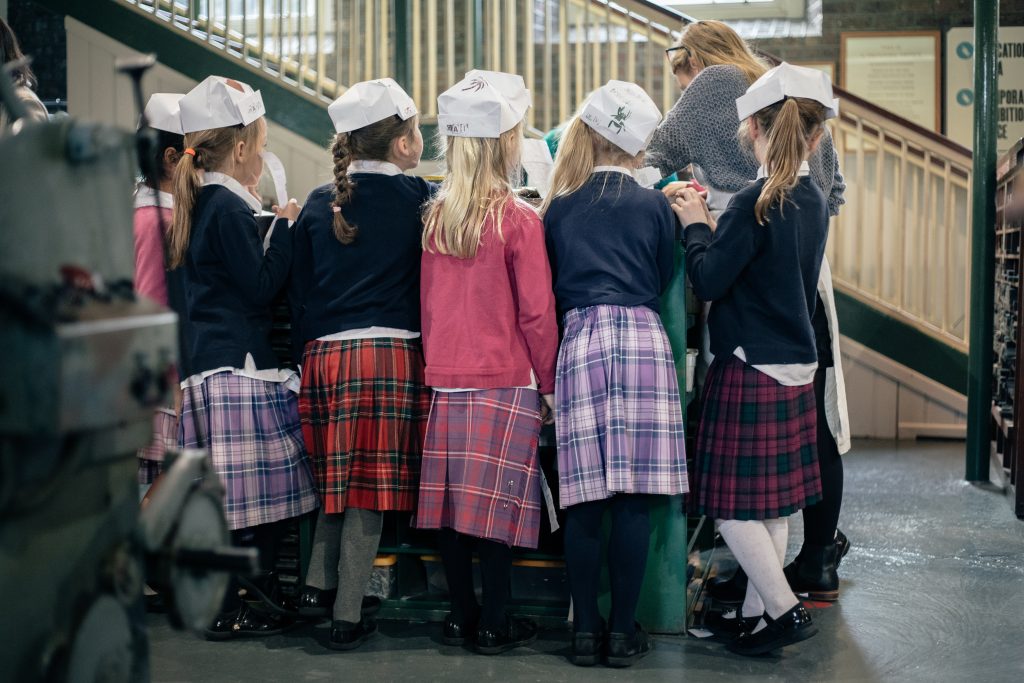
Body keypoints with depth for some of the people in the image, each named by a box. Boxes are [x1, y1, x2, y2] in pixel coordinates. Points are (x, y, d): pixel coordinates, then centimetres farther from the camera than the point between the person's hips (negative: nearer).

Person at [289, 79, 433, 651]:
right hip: (391, 352, -4)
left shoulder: (318, 205, 10)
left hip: (324, 354, 5)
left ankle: (319, 585, 15)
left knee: (340, 476, 19)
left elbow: (299, 292, 12)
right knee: (373, 484, 0)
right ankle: (347, 615, 4)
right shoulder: (419, 198, -1)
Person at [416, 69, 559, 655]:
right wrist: (549, 383, 1)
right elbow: (537, 313, -9)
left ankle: (463, 614, 19)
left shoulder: (436, 216, 4)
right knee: (499, 500, 0)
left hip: (446, 380, 5)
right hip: (506, 381, -5)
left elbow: (427, 303, 10)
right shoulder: (519, 218, -10)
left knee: (453, 497, 9)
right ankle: (495, 624, 6)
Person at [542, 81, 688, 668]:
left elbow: (548, 289, 14)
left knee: (585, 498, 3)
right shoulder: (655, 206, 8)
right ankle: (624, 631, 5)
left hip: (581, 344, 1)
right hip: (644, 342, -1)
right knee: (634, 498, 1)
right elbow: (665, 282, 16)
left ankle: (586, 629, 7)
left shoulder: (560, 209, 10)